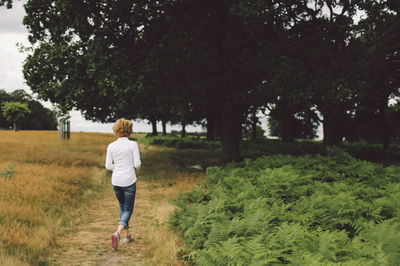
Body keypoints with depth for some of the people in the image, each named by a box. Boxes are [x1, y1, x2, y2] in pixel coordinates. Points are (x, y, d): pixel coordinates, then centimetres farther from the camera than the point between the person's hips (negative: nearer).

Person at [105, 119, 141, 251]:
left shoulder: (111, 146, -1)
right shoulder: (133, 145, -10)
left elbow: (108, 165, -1)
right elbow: (137, 163, -12)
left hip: (116, 181, 4)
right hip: (129, 181, -4)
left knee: (123, 207, 22)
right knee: (128, 209, 4)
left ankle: (127, 235, 28)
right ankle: (117, 233, -19)